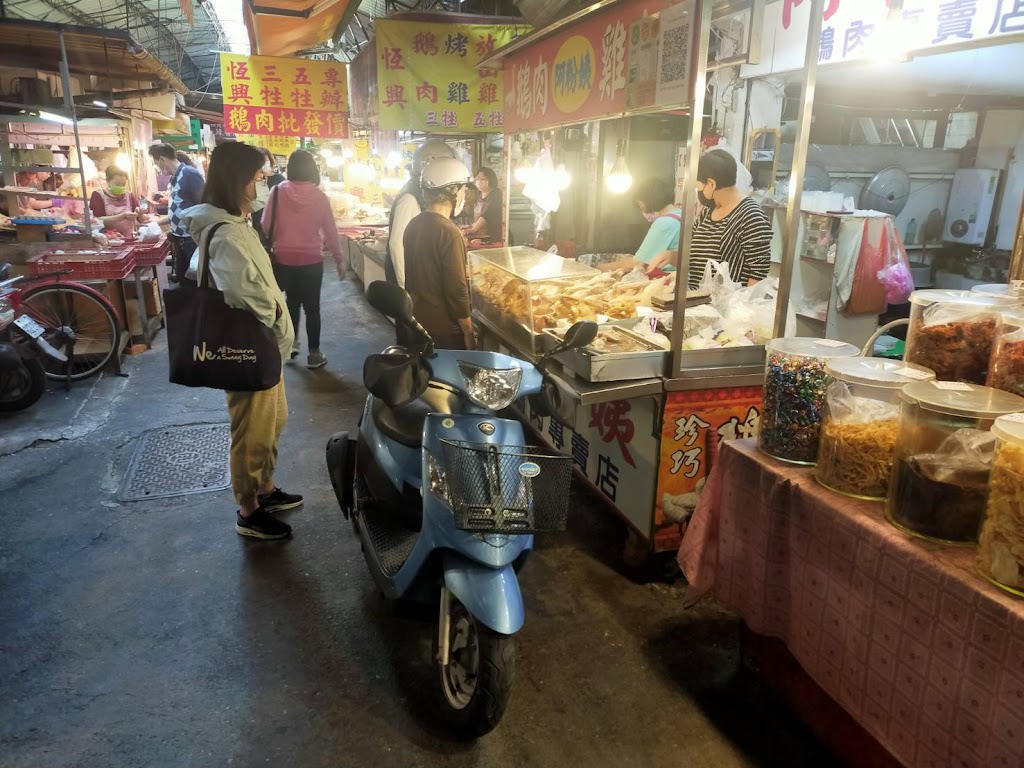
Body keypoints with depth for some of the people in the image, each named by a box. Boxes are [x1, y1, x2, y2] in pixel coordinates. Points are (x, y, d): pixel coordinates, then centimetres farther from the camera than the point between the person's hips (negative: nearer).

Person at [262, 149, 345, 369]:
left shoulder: (278, 192, -6)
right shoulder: (319, 197, -7)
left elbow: (267, 226, -5)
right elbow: (331, 231, -2)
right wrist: (339, 259, 7)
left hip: (284, 259, 2)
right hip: (312, 260, -1)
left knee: (292, 302, 20)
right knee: (312, 306, 7)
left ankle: (291, 343, 33)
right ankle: (314, 354, 12)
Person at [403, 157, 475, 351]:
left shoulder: (414, 225, 4)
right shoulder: (448, 232, -21)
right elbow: (457, 290, -22)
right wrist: (468, 333, -14)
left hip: (417, 321, 8)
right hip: (444, 330, -8)